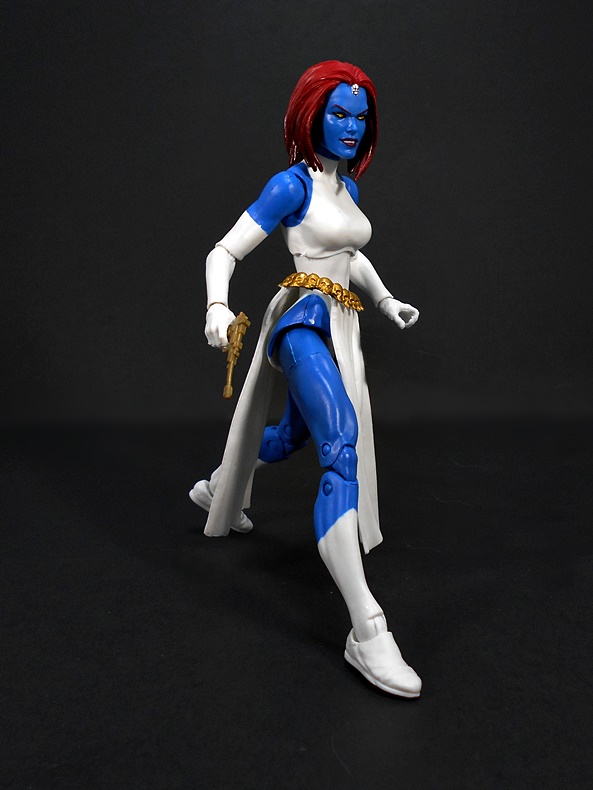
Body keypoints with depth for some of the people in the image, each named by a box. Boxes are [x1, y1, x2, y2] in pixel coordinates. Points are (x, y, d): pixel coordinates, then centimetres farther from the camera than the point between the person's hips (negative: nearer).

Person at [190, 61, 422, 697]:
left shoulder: (348, 187, 15)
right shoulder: (293, 183, -8)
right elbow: (224, 252, -11)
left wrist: (386, 300, 25)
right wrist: (217, 307, -30)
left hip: (339, 328, 10)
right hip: (303, 322, -9)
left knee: (291, 436, 24)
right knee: (343, 445, -26)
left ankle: (215, 489, 53)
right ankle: (367, 633, -29)